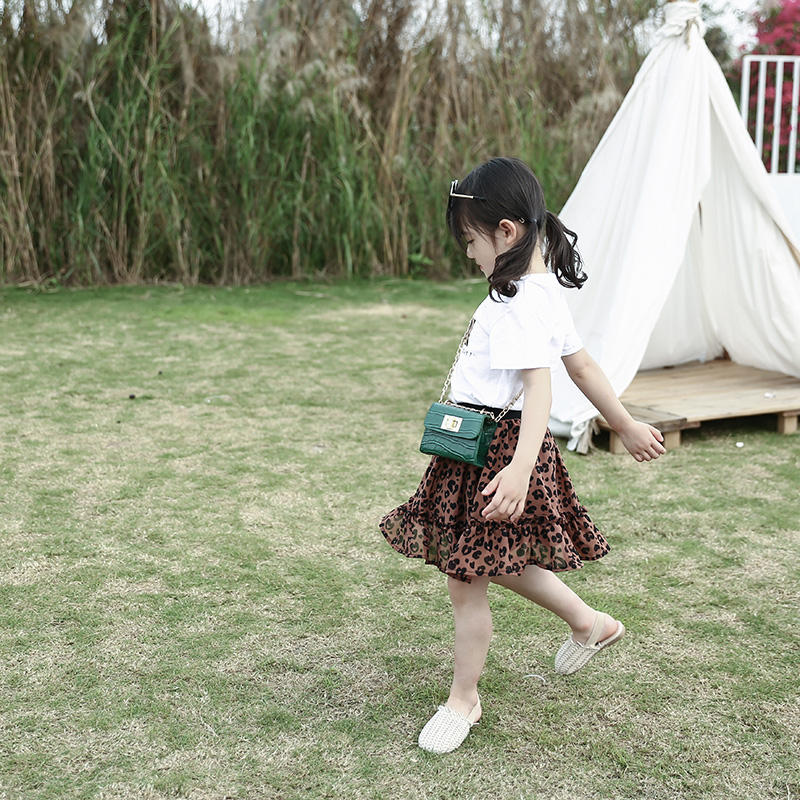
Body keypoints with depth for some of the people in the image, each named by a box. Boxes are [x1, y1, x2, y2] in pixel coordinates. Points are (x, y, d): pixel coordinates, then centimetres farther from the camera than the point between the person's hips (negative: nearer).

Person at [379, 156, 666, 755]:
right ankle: (590, 624, 41)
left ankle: (463, 700, 20)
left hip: (497, 447, -10)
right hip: (482, 445, 10)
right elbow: (582, 365, 16)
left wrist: (521, 467, -42)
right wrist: (626, 425, 24)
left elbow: (539, 388, -31)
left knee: (466, 578, 2)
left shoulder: (520, 302, -21)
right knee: (494, 562, 25)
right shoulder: (543, 289, 9)